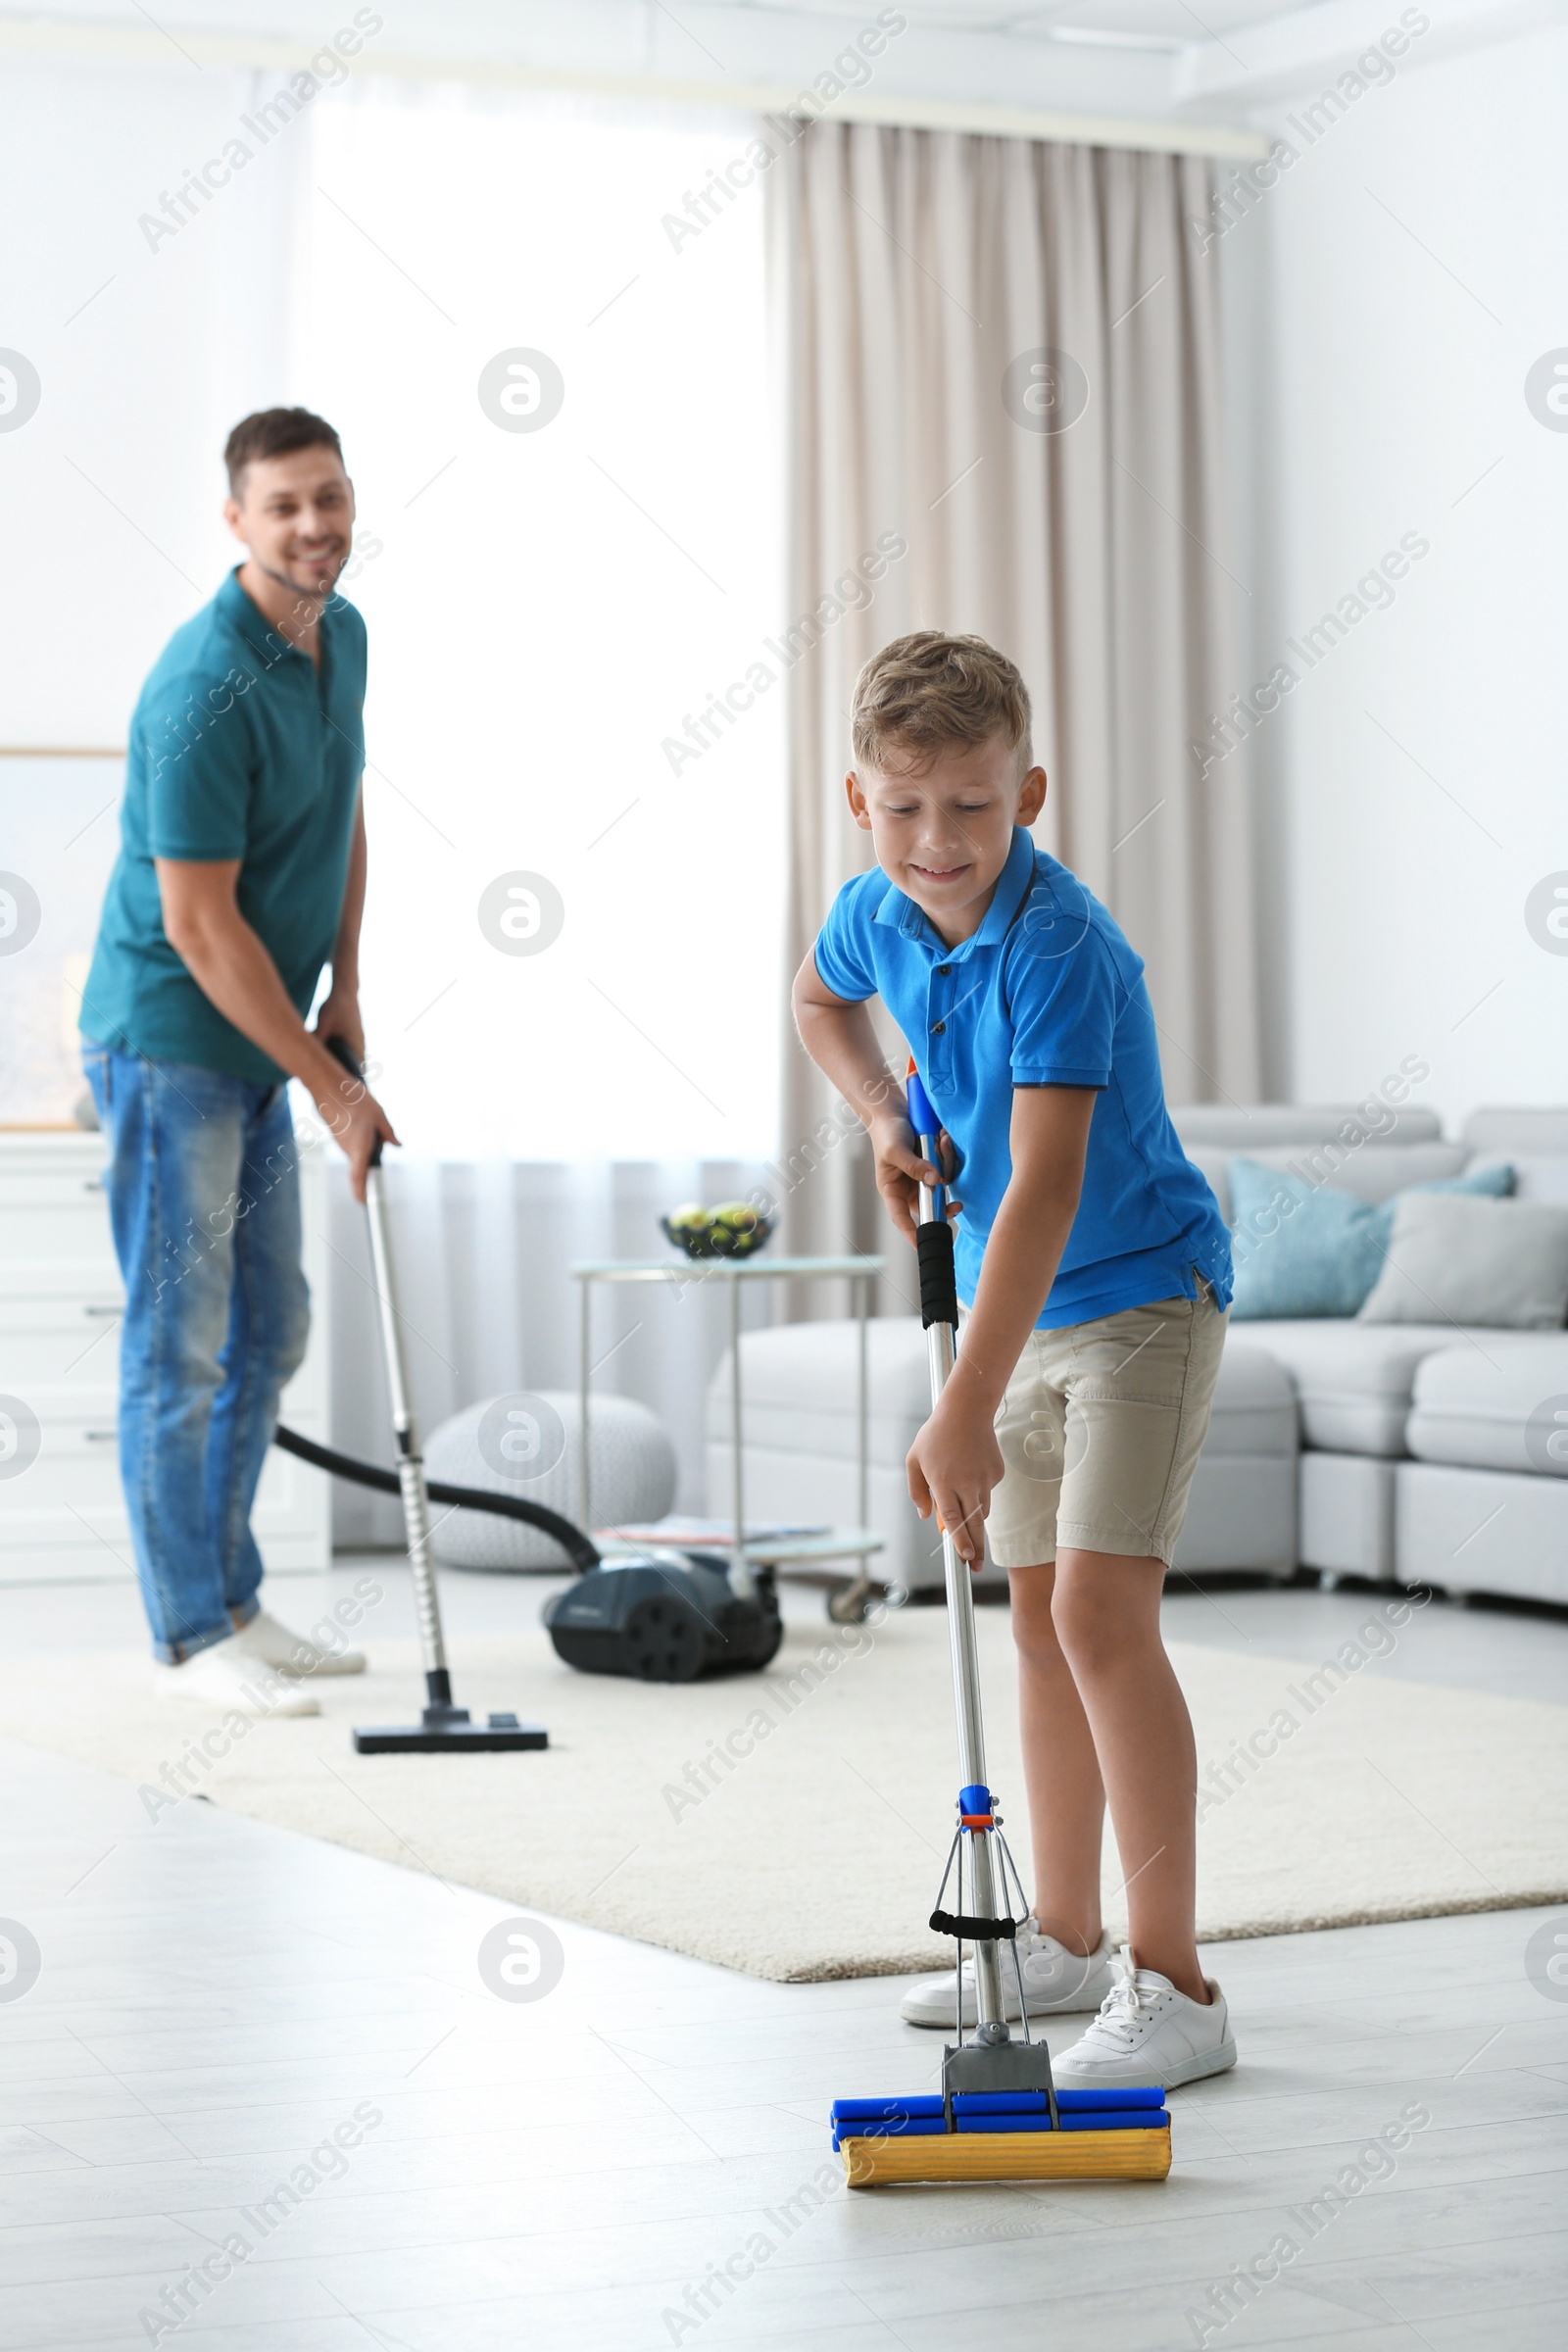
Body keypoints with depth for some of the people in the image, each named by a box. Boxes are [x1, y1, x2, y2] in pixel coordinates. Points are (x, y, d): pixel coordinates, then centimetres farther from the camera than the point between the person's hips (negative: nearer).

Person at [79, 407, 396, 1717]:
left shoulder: (343, 638, 5)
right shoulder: (207, 694, -24)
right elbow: (198, 922, -23)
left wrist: (344, 985, 8)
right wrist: (329, 1084, -18)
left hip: (255, 1047, 9)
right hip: (169, 1044, -9)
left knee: (269, 1330, 14)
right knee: (181, 1345, -2)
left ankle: (231, 1600, 24)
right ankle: (192, 1636, 5)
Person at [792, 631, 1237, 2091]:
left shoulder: (1058, 947, -29)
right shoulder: (875, 915, -5)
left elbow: (1044, 1189, -37)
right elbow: (818, 999, 22)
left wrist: (966, 1412, -42)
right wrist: (885, 1120, 2)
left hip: (1137, 1297, -8)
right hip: (1013, 1303, 8)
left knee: (1101, 1607, -18)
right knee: (1038, 1615, 15)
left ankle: (1172, 1985, -15)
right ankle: (1065, 1942, 28)